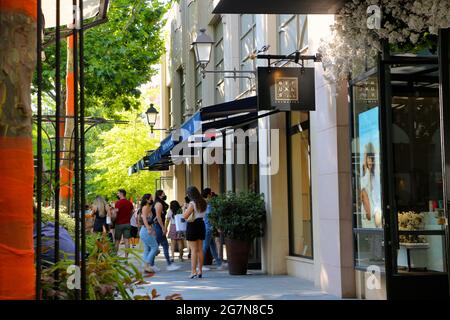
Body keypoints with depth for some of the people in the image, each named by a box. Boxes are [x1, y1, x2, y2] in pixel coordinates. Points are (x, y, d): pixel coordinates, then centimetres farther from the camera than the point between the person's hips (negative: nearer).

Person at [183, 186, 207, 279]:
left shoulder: (192, 203, -16)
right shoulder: (203, 203, 7)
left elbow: (185, 216, -21)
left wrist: (185, 208, -4)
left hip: (192, 226, -7)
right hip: (201, 225, 7)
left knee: (193, 250, -5)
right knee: (200, 249, 10)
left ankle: (193, 271, -6)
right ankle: (200, 271, 14)